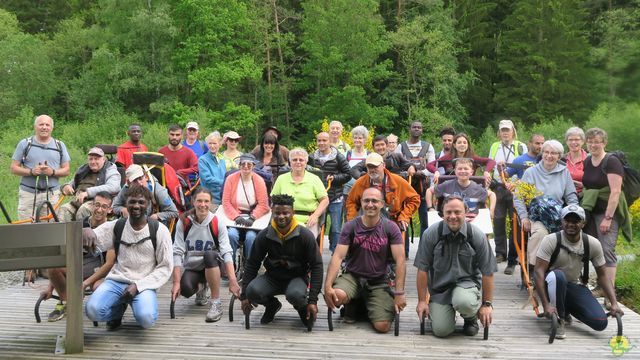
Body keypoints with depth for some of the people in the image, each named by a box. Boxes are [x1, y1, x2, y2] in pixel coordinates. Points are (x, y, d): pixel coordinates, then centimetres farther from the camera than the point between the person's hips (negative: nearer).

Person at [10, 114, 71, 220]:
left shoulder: (60, 145, 12)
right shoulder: (24, 144, 6)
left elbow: (66, 170, 9)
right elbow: (14, 168, 4)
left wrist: (53, 172, -11)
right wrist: (31, 171, -13)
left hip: (52, 194, 1)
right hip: (28, 193, -1)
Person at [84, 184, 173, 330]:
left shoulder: (159, 230, -1)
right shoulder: (116, 226, 6)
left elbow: (165, 267, -1)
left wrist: (137, 285, -12)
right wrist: (87, 231, -30)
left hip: (143, 285, -2)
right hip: (117, 281, 2)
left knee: (146, 318, -31)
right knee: (93, 310, -26)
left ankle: (141, 303, 8)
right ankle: (118, 309, 11)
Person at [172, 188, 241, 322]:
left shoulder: (217, 223, -12)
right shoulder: (184, 222, -9)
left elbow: (227, 252, -20)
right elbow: (177, 253, -11)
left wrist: (233, 281, -31)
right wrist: (176, 282, -20)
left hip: (212, 265, -1)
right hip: (192, 267, 1)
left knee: (209, 255, -35)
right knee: (185, 289, -31)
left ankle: (216, 304, -26)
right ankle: (200, 289, 11)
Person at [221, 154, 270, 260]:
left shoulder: (259, 180, 0)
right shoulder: (231, 179, 1)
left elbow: (263, 205, -2)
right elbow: (226, 202, -1)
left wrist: (252, 218, -18)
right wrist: (236, 217, -15)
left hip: (253, 219, 0)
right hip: (234, 218, 0)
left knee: (251, 237, -27)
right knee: (231, 235, -28)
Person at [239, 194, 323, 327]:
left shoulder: (305, 235, -13)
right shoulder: (264, 236, -7)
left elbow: (316, 266, -10)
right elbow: (252, 264, 2)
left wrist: (313, 301, -17)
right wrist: (244, 296, -5)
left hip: (297, 277, -3)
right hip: (272, 277, 3)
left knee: (295, 295, -37)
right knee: (252, 290, -28)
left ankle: (303, 308, 3)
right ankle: (272, 305, 8)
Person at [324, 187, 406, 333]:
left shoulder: (390, 228, -5)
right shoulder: (351, 227, -4)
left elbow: (400, 260, -9)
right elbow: (338, 257, -11)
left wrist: (399, 293, -17)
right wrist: (328, 286, -25)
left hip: (379, 281, 0)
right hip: (352, 276, 0)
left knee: (382, 326, -18)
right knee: (338, 296, -34)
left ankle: (368, 307, 19)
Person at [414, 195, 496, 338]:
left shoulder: (477, 236, -9)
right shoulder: (430, 234, -9)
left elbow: (487, 272, -3)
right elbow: (422, 269, -4)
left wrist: (487, 304, -3)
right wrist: (422, 300, -4)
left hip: (467, 282, -1)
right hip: (439, 285, 1)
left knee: (463, 302, -36)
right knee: (441, 330, -15)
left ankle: (471, 318, 2)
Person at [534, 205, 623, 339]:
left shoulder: (593, 244, -8)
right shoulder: (551, 240, -19)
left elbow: (602, 275, -1)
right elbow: (539, 271, -24)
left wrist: (614, 303, -14)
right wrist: (546, 305, -34)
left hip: (575, 286, 4)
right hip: (551, 285, -4)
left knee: (601, 323, -14)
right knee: (557, 276, -40)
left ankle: (565, 309, 15)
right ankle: (558, 320, -17)